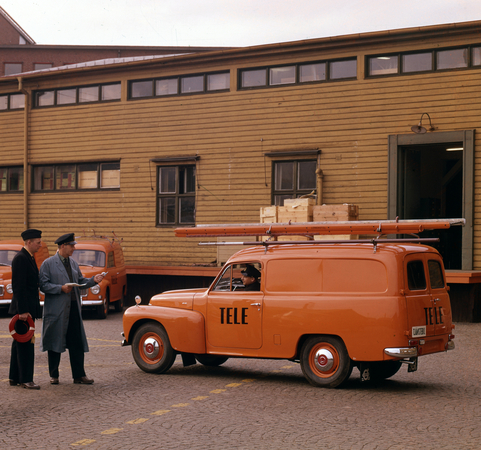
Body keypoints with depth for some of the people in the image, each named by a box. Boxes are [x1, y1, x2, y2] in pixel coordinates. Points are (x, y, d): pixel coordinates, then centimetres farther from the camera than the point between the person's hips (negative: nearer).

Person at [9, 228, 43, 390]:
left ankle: (14, 378, 20)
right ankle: (25, 379, 0)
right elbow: (18, 287, -20)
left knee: (20, 343, 14)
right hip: (24, 309, -10)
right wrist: (22, 310, -23)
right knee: (26, 343, -6)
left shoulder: (30, 258, 15)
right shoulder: (20, 258, -15)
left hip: (28, 308, 10)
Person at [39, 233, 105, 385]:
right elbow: (43, 285, -10)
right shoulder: (48, 264, -4)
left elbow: (80, 282, 17)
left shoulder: (73, 263, 14)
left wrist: (93, 280, 0)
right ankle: (54, 375, 17)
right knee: (54, 343, 5)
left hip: (74, 308, 5)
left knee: (77, 343, 3)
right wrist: (61, 288, -20)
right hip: (56, 310, -5)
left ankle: (79, 375, 9)